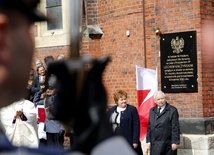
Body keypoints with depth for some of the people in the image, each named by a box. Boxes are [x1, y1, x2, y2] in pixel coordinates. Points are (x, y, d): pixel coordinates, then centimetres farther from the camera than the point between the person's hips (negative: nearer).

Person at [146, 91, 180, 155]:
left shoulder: (172, 110, -4)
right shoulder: (152, 111, 13)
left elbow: (175, 127, -7)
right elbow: (149, 127, 15)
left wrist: (175, 142, -11)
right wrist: (148, 141, 9)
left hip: (168, 144, -4)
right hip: (155, 145, 4)